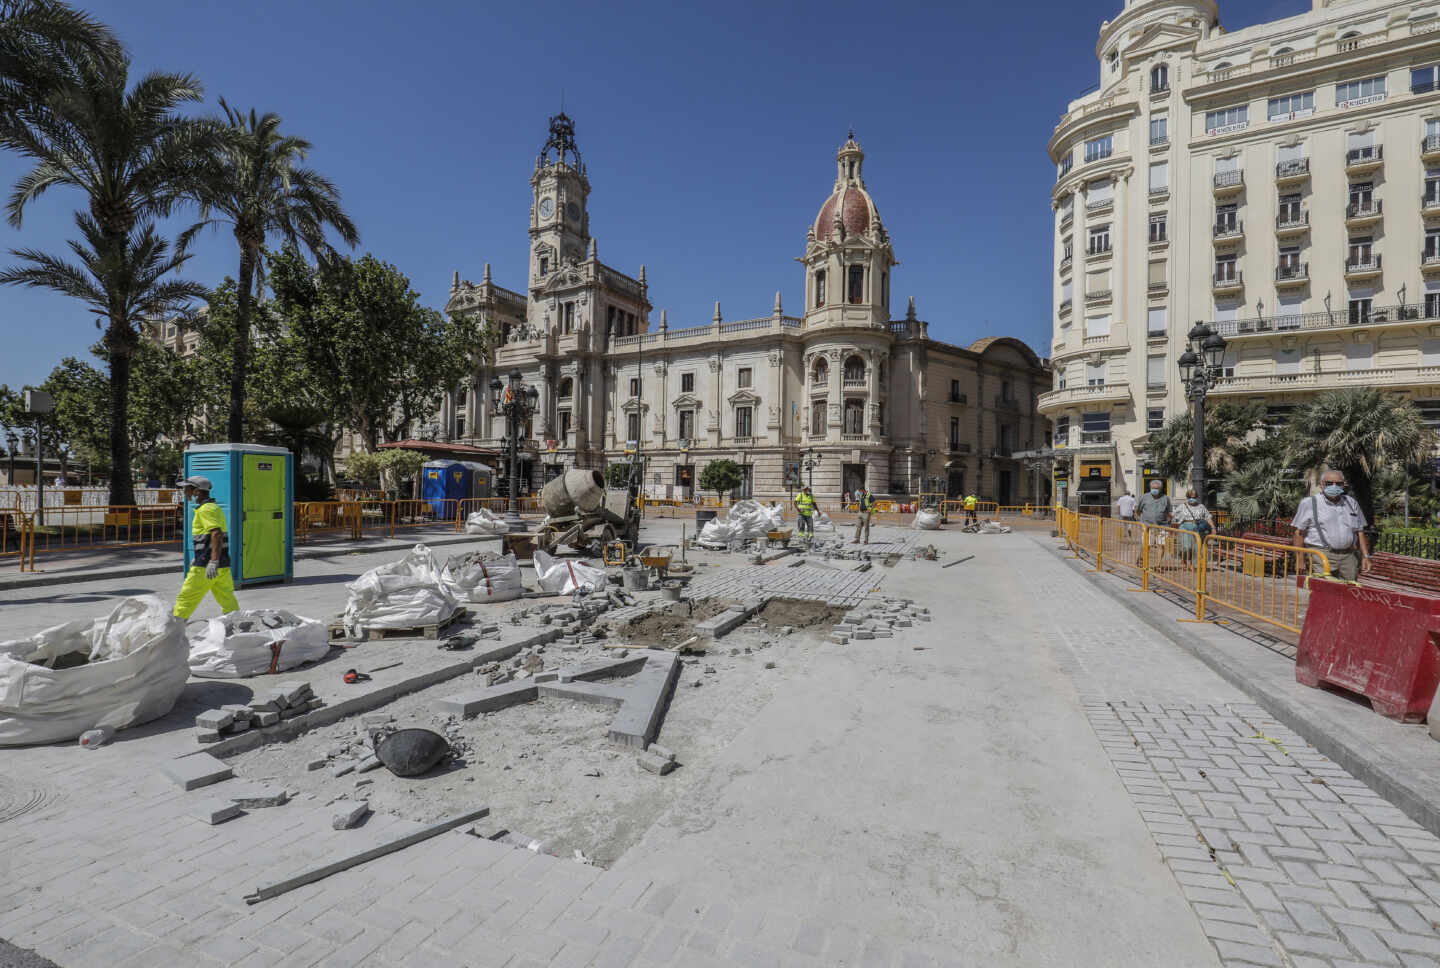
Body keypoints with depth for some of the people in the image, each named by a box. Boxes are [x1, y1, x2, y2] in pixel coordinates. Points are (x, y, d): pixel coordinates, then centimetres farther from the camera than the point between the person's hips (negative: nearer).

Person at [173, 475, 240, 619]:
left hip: (205, 566, -9)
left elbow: (217, 534, -24)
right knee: (228, 602, 6)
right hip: (222, 565, 9)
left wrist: (213, 562, -31)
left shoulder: (206, 509, -12)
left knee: (185, 599, 4)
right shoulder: (214, 507, 18)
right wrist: (197, 558, 33)